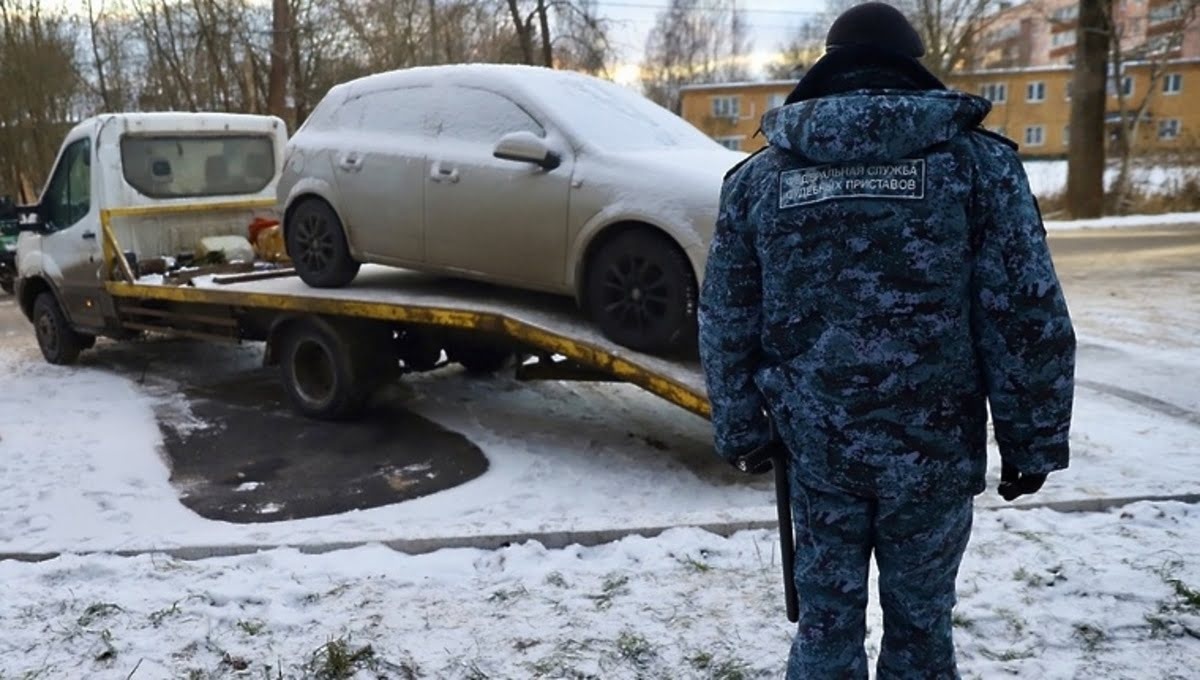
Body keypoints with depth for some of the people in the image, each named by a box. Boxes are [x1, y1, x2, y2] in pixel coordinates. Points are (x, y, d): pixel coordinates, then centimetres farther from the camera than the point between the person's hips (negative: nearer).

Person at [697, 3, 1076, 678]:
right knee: (920, 621, 15)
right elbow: (1030, 321, -7)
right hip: (936, 449, -1)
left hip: (816, 446, 2)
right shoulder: (979, 161, -4)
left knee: (827, 618, 16)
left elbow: (727, 325, 5)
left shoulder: (758, 175, 3)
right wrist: (1034, 441, 3)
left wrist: (743, 432, 14)